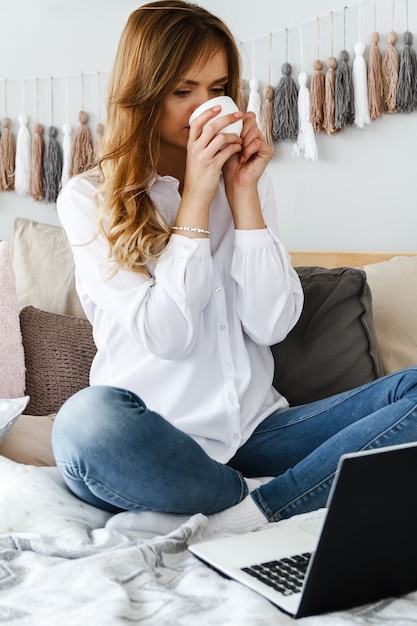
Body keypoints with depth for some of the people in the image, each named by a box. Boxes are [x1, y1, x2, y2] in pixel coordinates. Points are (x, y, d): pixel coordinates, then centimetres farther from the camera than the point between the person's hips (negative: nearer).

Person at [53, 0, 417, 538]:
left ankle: (237, 518, -21)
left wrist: (244, 193, -5)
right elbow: (165, 335, -12)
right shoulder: (88, 199, -1)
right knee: (86, 420, -37)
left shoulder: (244, 180, 11)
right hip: (156, 451, -3)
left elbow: (271, 325, -1)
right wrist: (197, 196, -11)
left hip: (253, 430, 4)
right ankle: (260, 503, -15)